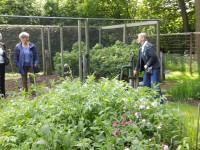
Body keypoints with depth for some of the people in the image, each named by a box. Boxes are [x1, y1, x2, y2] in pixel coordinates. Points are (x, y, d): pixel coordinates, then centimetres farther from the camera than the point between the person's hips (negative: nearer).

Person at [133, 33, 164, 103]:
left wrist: (147, 64, -19)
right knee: (145, 84, 11)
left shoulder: (149, 46, -18)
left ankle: (160, 100, -3)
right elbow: (139, 60, 18)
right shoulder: (141, 48, 9)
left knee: (154, 84, -10)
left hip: (154, 68, -9)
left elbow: (154, 57, -25)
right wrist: (136, 69, 22)